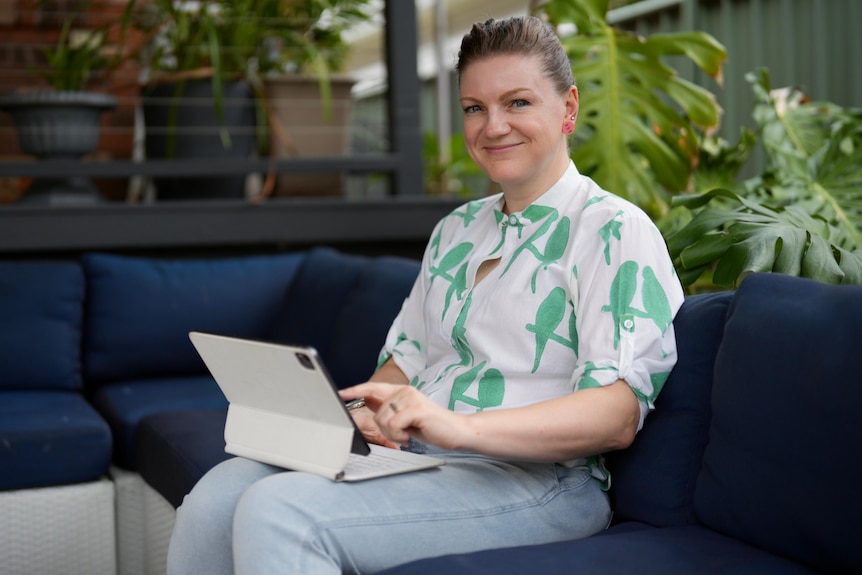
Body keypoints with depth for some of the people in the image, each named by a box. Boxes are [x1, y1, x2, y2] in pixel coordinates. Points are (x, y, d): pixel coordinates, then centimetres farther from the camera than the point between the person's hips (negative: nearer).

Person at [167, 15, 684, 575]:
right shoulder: (456, 230, 20)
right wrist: (372, 412, -3)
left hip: (532, 475, -7)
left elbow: (616, 416, -16)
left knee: (279, 511, -27)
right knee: (220, 492, -17)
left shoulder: (615, 231, -5)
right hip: (413, 457, 7)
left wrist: (462, 427, -30)